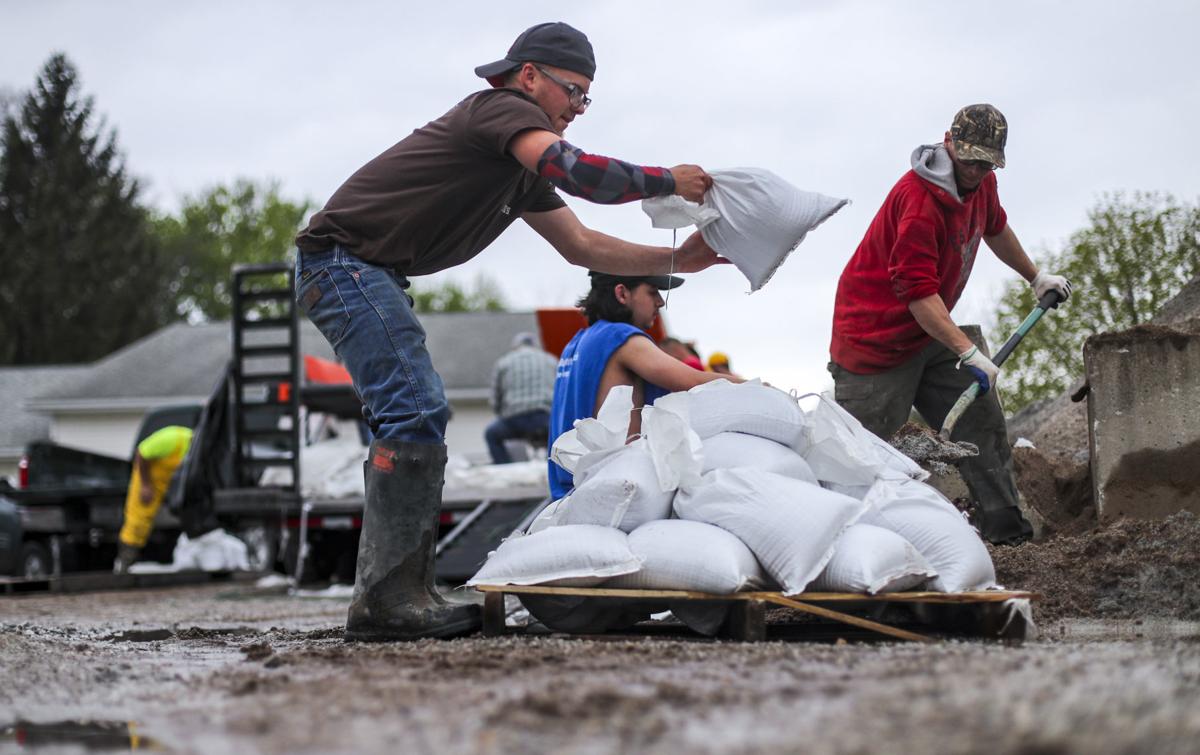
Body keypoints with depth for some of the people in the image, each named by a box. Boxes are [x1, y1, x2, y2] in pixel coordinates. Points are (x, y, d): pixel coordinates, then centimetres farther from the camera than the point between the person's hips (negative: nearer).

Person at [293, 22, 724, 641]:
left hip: (370, 275, 11)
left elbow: (583, 247, 24)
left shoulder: (524, 173, 21)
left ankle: (392, 596, 8)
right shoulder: (502, 109, -10)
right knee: (415, 412, -17)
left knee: (412, 418, 10)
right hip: (343, 259, -11)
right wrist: (668, 182, -12)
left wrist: (679, 260, 15)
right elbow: (578, 172, -25)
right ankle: (387, 599, -20)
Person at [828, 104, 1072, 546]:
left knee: (981, 417, 3)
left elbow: (995, 228, 29)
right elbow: (919, 292, -31)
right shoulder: (919, 198, -26)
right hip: (876, 338, -9)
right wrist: (969, 352, -35)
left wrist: (1035, 277, 38)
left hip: (929, 334, 9)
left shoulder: (980, 184, 3)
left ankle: (1002, 524, 6)